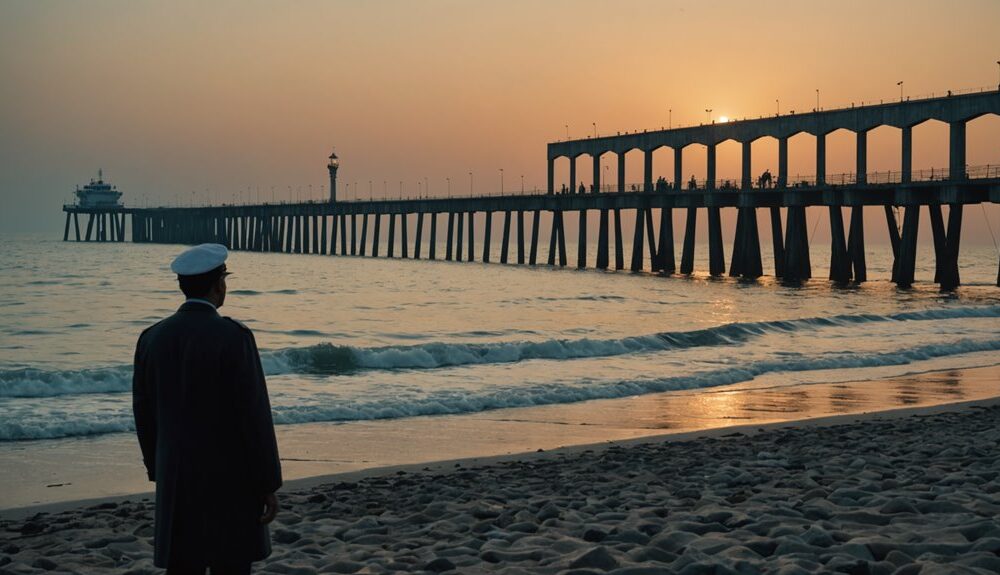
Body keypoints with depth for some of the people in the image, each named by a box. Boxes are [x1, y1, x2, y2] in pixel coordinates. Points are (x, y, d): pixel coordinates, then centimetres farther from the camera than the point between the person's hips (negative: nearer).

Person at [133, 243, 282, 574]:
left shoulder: (152, 337, 1)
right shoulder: (234, 336, -16)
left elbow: (144, 413, 8)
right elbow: (254, 416, -16)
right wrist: (269, 484, -8)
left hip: (177, 481, 5)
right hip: (230, 480, -5)